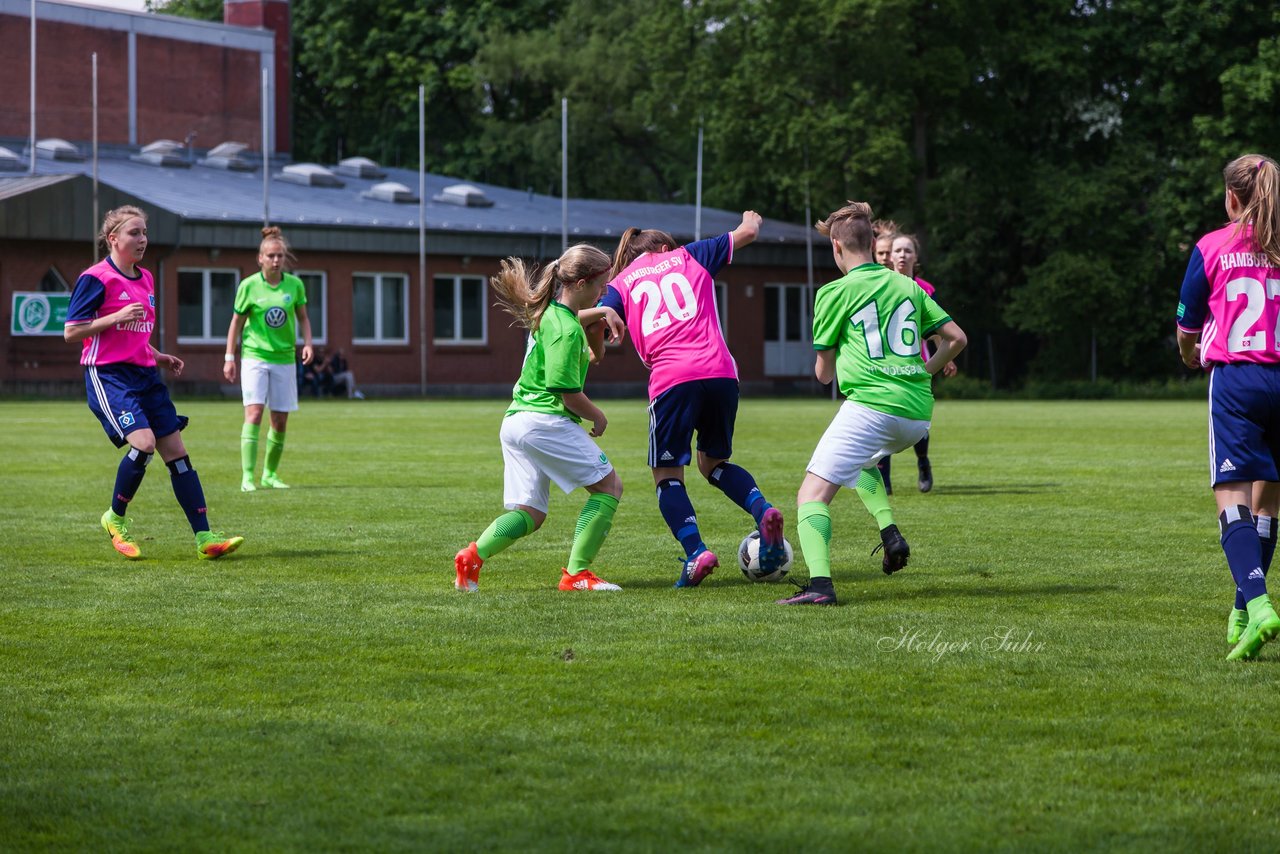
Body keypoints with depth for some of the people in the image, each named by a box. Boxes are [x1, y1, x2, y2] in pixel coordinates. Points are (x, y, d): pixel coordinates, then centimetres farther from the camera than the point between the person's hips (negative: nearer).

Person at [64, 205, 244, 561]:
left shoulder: (145, 279, 15)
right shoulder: (96, 278, -9)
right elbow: (71, 331, -11)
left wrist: (159, 357, 12)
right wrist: (118, 317, -20)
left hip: (145, 374, 8)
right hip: (108, 374, -8)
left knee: (176, 451, 0)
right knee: (144, 442, -24)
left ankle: (205, 538, -1)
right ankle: (116, 518, 0)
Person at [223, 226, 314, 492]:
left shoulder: (294, 284, 1)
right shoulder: (249, 286, -5)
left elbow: (303, 317, 13)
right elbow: (236, 322, 3)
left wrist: (307, 343, -3)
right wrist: (229, 357, 0)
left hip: (284, 358, 3)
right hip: (255, 357, -3)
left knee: (280, 421, 4)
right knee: (254, 412, -17)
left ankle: (269, 474, 21)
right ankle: (247, 477, -16)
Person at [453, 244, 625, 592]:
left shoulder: (549, 313, 14)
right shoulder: (567, 330, -15)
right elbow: (568, 393, -17)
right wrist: (597, 417, -1)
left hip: (515, 421, 10)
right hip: (545, 420, -10)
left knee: (530, 514, 11)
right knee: (609, 486, -2)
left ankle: (473, 556, -8)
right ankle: (576, 573, -7)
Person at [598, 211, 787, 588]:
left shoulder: (621, 284, 17)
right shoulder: (688, 257, 21)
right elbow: (747, 233, 31)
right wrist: (751, 220, 46)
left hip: (672, 380, -3)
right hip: (721, 373, 3)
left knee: (667, 474, 6)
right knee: (713, 462, 22)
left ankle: (696, 553, -16)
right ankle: (763, 510, -4)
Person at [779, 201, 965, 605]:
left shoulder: (835, 293, 2)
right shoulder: (908, 286, 15)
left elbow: (822, 372, 7)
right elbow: (956, 338, 14)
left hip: (869, 407, -6)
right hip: (917, 413, 6)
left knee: (813, 494, -4)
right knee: (859, 462, 35)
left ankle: (820, 583, -26)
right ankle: (890, 532, 11)